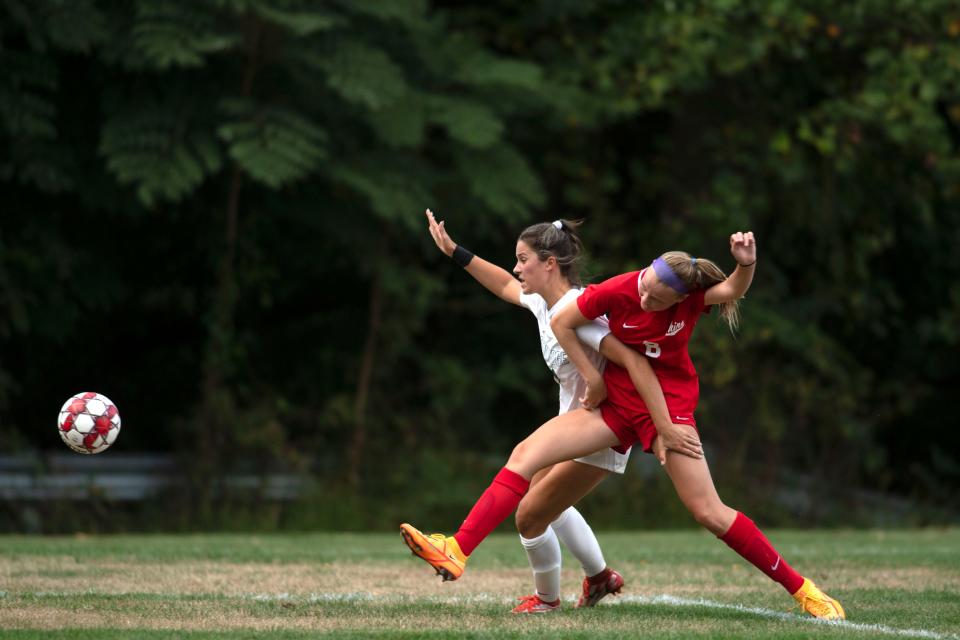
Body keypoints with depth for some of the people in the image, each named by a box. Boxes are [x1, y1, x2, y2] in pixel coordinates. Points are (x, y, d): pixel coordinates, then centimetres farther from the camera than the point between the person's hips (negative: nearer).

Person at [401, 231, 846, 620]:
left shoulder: (692, 296, -19)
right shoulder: (617, 291, -17)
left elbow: (733, 290, -40)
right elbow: (561, 323, -4)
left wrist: (746, 264, -60)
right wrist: (591, 376, -6)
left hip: (670, 407, -3)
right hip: (616, 404, 3)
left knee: (708, 512, -10)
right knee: (527, 453, -13)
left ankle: (799, 587, 3)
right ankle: (458, 551, -18)